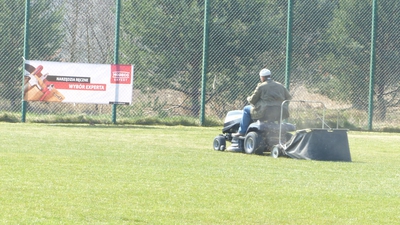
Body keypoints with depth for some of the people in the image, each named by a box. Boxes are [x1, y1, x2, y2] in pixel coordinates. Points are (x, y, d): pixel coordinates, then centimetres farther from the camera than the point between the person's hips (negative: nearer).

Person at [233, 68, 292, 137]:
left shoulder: (261, 87, -6)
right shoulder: (280, 86, 10)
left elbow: (252, 100, 0)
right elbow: (288, 97, 16)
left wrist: (249, 98, 23)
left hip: (265, 113, -6)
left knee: (246, 109, 15)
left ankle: (241, 132, 13)